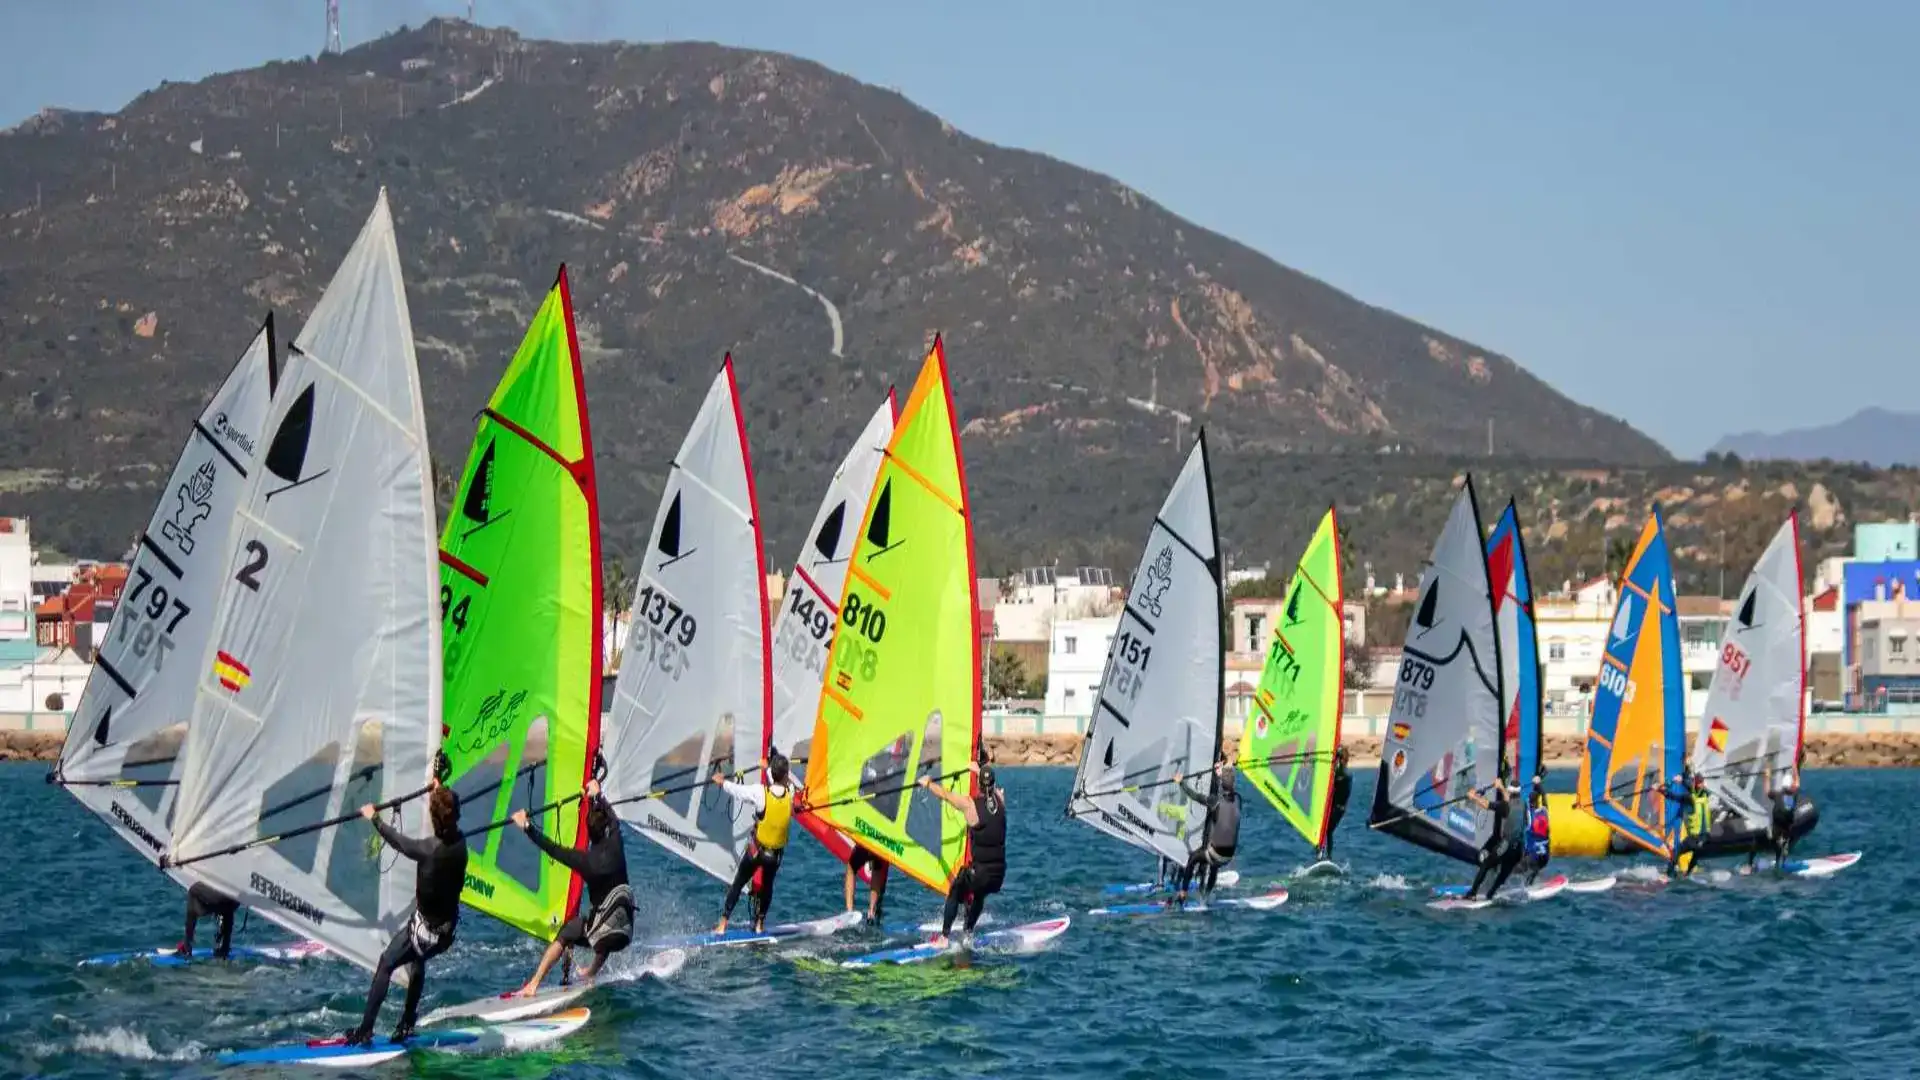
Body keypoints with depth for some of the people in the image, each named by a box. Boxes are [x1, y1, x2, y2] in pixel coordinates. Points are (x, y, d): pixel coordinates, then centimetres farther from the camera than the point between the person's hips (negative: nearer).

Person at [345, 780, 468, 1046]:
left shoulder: (430, 849, -25)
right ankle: (407, 1025, 35)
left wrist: (374, 818, 10)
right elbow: (448, 820, 17)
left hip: (426, 928, -7)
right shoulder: (460, 843, -7)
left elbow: (399, 842, -7)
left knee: (385, 965, 4)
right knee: (417, 960, 32)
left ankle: (365, 1030, -1)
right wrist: (439, 794, 35)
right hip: (447, 929, 7)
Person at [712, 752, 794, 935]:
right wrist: (768, 769, 30)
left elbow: (738, 790, -5)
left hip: (756, 850, -2)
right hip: (776, 854, 2)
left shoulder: (760, 792, -22)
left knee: (738, 884, 14)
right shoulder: (790, 792, -14)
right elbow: (780, 782, 10)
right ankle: (760, 925, 26)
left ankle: (723, 924, 11)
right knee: (767, 885, 25)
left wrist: (722, 782, 17)